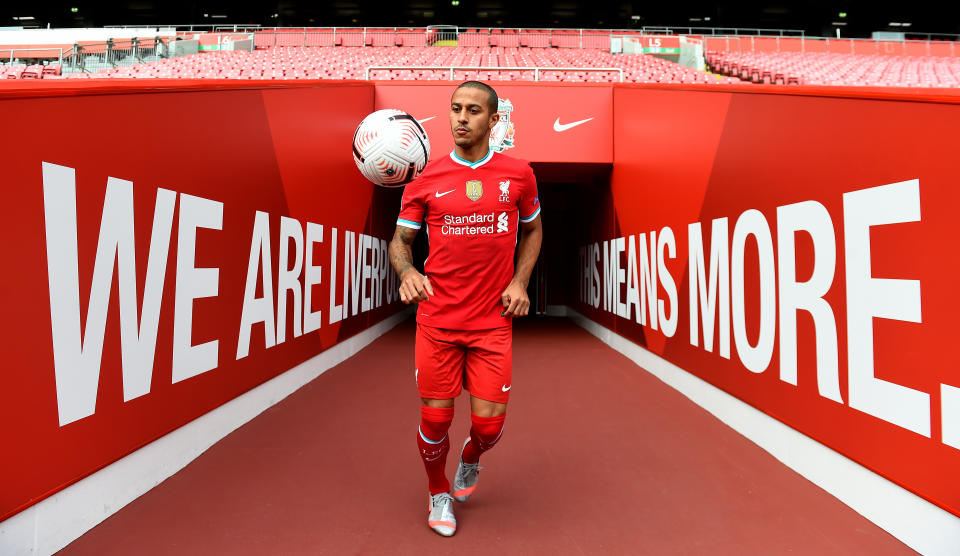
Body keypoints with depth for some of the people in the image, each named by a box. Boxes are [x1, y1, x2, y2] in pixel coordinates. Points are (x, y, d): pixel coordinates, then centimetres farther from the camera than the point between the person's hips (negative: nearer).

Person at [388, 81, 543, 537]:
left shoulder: (518, 174, 2)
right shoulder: (426, 179, -1)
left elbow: (533, 229, 17)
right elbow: (400, 239, 7)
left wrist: (520, 281, 3)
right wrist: (407, 271, -16)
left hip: (493, 322, 1)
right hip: (437, 322, 0)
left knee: (489, 424, 2)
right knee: (435, 419, 4)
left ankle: (470, 459, 40)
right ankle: (439, 492, 35)